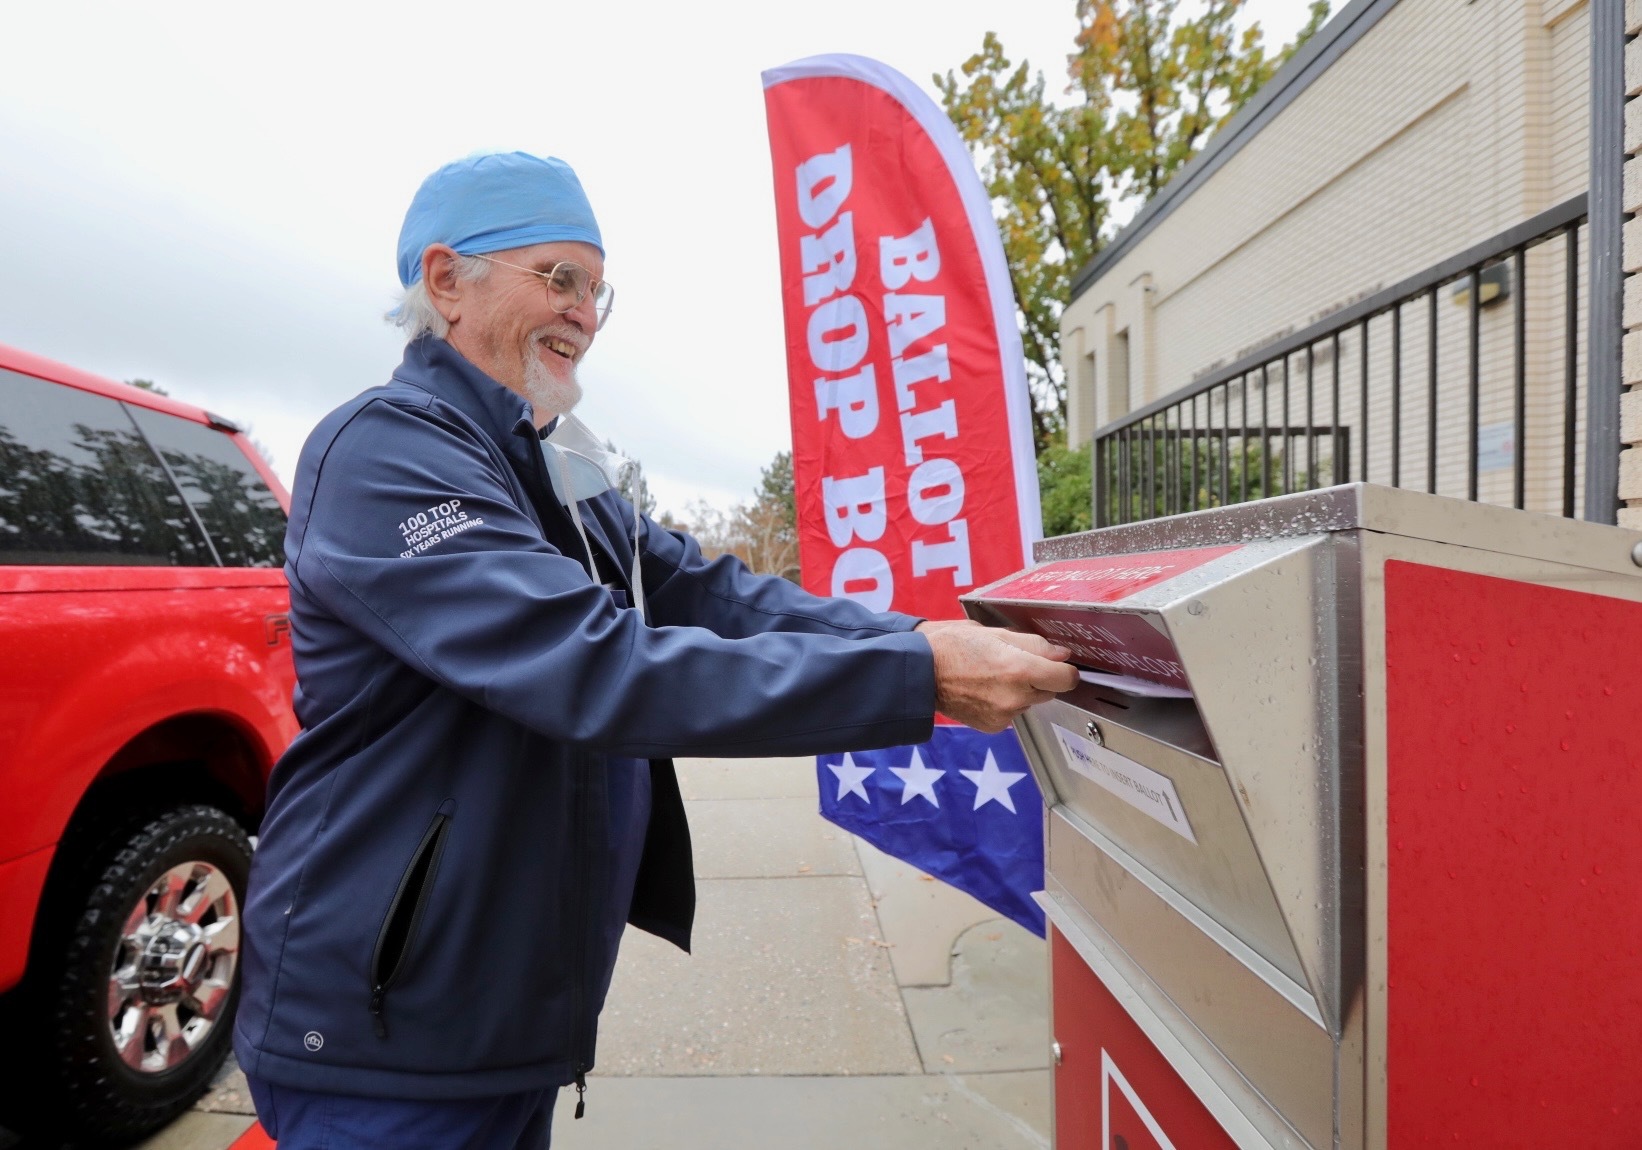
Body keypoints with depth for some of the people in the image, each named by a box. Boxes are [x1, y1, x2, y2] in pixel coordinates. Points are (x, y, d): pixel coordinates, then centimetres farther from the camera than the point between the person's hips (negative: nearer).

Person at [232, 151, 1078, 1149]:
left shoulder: (559, 477, 9)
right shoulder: (386, 452, -21)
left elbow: (713, 593, -3)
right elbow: (599, 671, -32)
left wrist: (932, 642, -16)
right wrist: (916, 677, -33)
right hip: (390, 1035, -8)